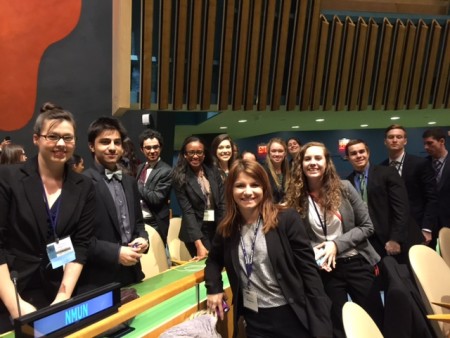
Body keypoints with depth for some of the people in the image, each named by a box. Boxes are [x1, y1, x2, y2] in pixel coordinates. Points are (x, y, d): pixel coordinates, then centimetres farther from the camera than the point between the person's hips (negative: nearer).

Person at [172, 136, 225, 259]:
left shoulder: (213, 171, 3)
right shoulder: (180, 177, -8)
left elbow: (222, 202, 3)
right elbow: (187, 211, -13)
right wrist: (199, 244, -20)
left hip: (217, 228, 4)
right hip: (196, 230, -3)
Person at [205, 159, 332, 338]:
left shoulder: (287, 219, -12)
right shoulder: (227, 229, 0)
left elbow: (309, 270, -11)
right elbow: (214, 259, 19)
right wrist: (214, 288, 1)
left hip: (292, 315, -3)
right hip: (254, 319, 4)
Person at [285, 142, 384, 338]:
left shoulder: (344, 188, -5)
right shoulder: (295, 198, -6)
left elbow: (367, 226, -3)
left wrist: (337, 244, -14)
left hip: (357, 263, 1)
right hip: (325, 270, 0)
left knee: (376, 322, 12)